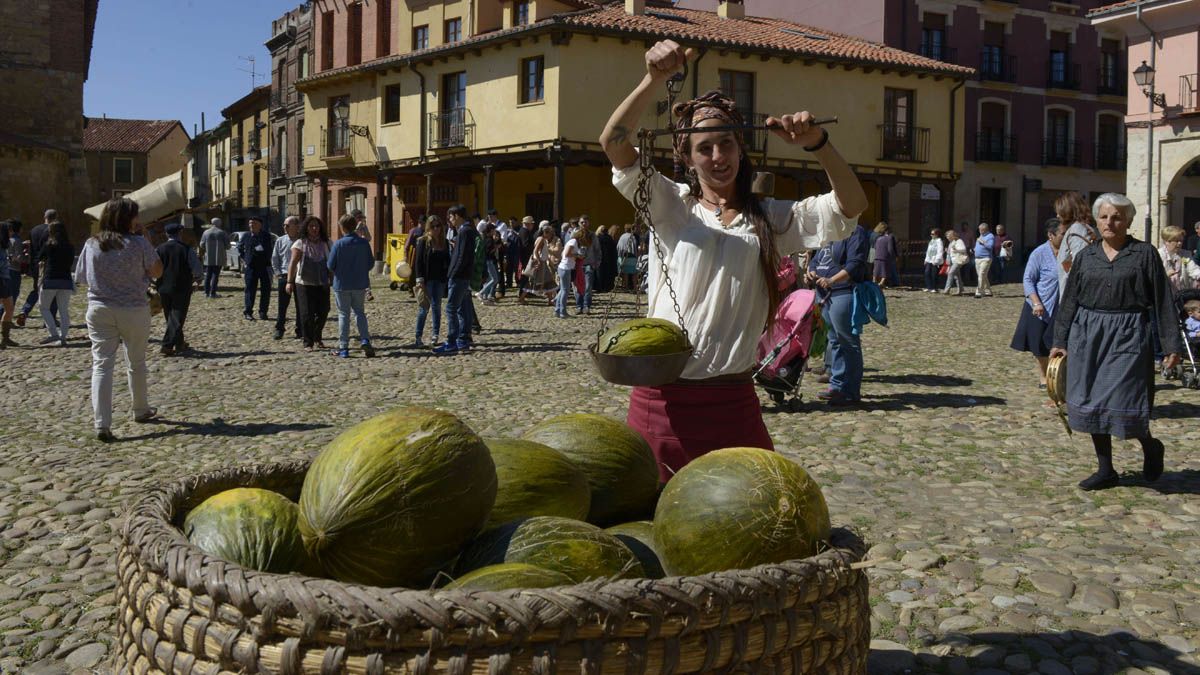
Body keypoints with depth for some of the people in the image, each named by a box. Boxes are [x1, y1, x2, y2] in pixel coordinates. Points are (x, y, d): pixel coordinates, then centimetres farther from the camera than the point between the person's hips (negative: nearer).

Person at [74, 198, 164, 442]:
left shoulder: (91, 244, 0)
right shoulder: (138, 243, -11)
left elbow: (82, 277, 7)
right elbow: (157, 271, -2)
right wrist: (142, 238, 0)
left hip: (99, 310, 2)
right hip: (134, 311, -2)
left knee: (101, 364, 0)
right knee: (136, 362, 17)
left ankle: (102, 423, -10)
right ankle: (141, 410, 34)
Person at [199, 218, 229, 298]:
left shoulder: (206, 233, 3)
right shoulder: (222, 233, -5)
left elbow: (201, 245, 8)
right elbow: (227, 245, -4)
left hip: (208, 258, 3)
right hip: (218, 258, -3)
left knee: (208, 275, 11)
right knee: (215, 275, -1)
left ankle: (206, 292, 11)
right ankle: (212, 293, -5)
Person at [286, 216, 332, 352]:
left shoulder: (325, 243, 7)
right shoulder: (300, 244, -3)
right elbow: (293, 263, -8)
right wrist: (289, 281, -16)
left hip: (322, 284, 4)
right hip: (304, 284, -4)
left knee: (323, 312, 6)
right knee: (307, 314, -4)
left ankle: (317, 338, 27)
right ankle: (308, 343, 5)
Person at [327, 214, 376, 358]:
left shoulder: (339, 244, -13)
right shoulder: (364, 243, -4)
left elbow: (331, 265, -10)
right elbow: (370, 263, 1)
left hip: (342, 285, -2)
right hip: (360, 284, 3)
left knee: (343, 315, 6)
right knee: (360, 312, 15)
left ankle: (343, 348, 6)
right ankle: (365, 340, -2)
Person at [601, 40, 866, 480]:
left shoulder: (770, 219, 11)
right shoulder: (670, 205, 5)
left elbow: (851, 207, 1)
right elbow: (614, 143, -8)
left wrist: (817, 143, -15)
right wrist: (656, 78, -23)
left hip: (734, 403, 2)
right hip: (664, 399, -1)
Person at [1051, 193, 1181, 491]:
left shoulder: (1145, 254, -1)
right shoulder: (1086, 256, 9)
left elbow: (1162, 301, -1)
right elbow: (1070, 300, 12)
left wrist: (1171, 344, -4)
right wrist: (1060, 340, 10)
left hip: (1128, 336, -4)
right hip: (1088, 335, 4)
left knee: (1124, 400, -7)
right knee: (1091, 401, 6)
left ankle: (1150, 446, 25)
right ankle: (1106, 470, 19)